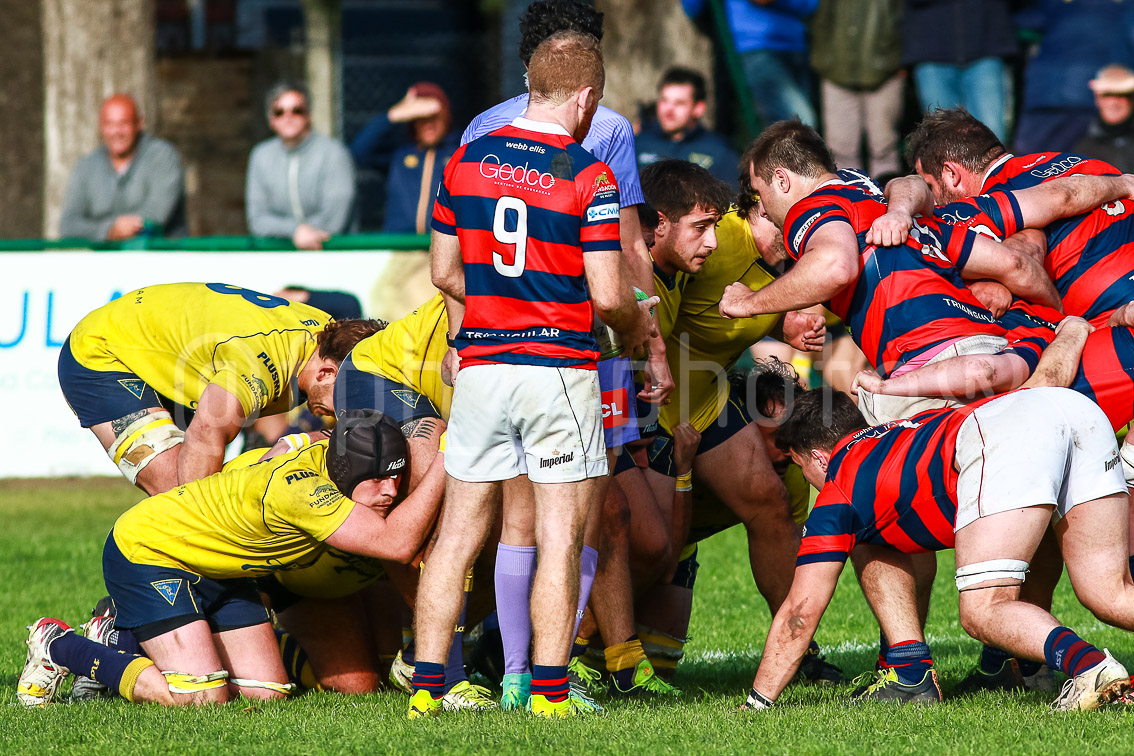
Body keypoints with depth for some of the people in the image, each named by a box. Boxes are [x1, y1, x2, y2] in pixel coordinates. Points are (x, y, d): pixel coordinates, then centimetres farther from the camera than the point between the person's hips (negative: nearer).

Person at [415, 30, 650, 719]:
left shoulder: (467, 161, 5)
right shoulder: (588, 175, -9)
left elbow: (445, 273, 12)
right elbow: (607, 295, -11)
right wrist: (637, 326, 11)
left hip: (480, 366, 4)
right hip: (560, 366, -4)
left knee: (459, 534, 9)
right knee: (560, 537, 1)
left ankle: (427, 685, 7)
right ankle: (549, 691, -1)